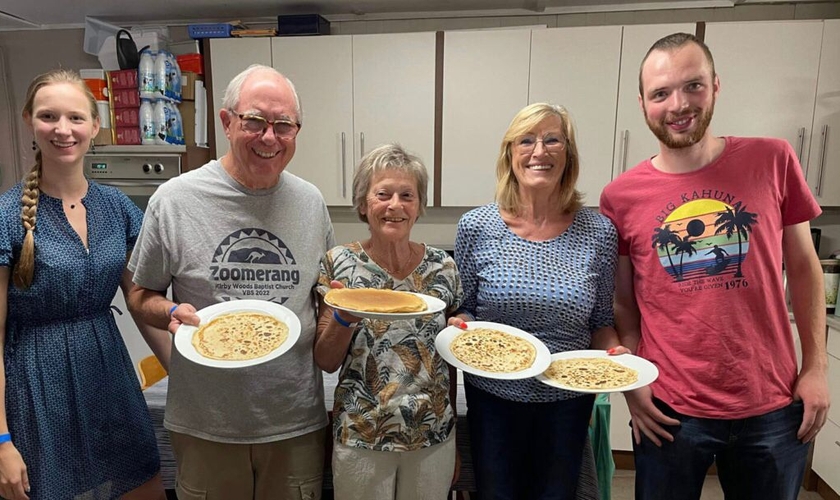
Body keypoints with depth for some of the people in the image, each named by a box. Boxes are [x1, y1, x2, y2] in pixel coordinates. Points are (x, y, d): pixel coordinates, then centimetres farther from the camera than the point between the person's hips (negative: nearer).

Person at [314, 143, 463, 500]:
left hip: (435, 436, 2)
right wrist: (344, 317, -26)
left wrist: (453, 441, 10)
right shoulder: (340, 263, -10)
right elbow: (326, 362, -6)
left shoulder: (442, 266, -5)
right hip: (360, 439, -1)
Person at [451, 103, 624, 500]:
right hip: (493, 396, 0)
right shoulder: (476, 227, -10)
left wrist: (615, 352, -15)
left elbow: (601, 321, 3)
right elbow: (463, 309, 1)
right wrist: (459, 327, -20)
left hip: (568, 400, 1)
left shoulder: (599, 233, -7)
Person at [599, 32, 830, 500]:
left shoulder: (773, 161, -5)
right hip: (669, 411, -1)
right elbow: (622, 303, 1)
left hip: (773, 407, 2)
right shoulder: (620, 197, -8)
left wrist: (817, 366, 1)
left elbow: (803, 267, 4)